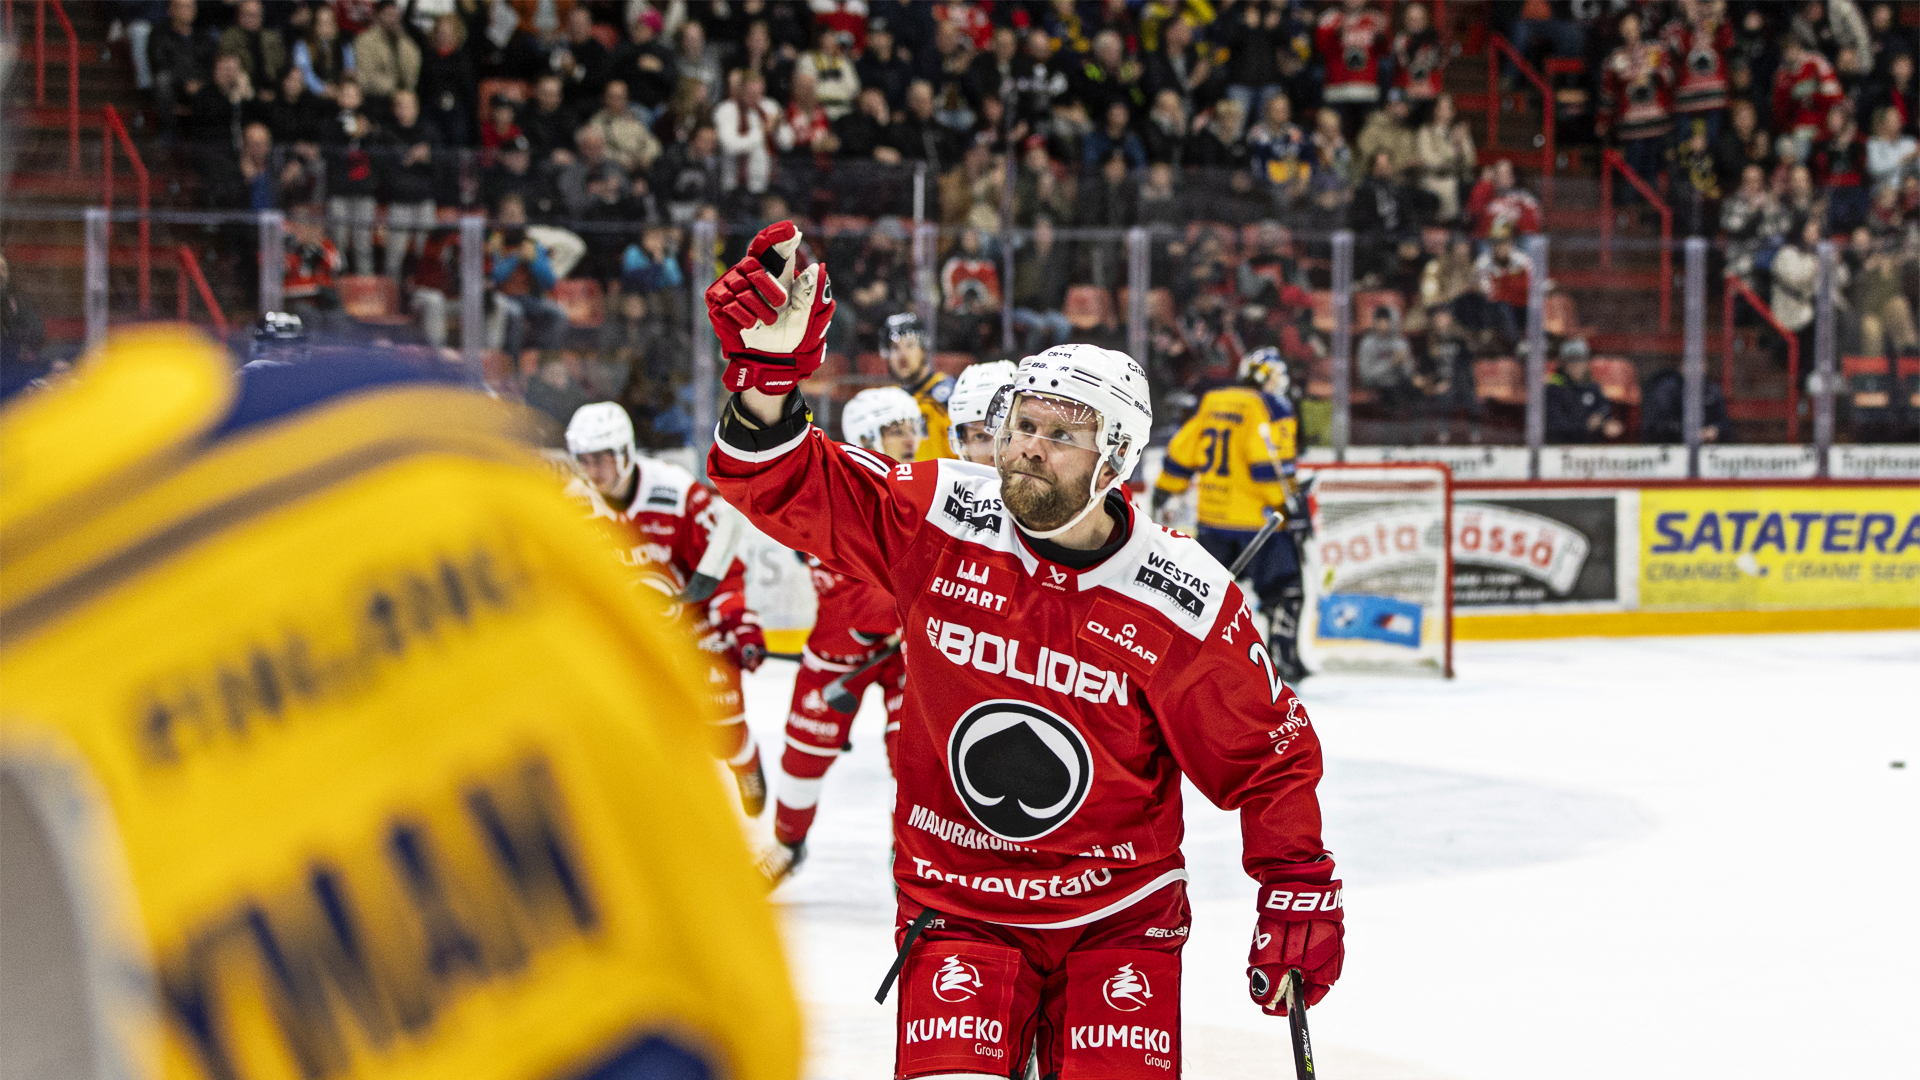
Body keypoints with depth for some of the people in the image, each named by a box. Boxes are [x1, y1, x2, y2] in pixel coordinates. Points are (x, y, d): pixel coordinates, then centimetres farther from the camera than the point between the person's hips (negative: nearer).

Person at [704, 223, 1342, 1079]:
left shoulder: (1185, 604, -11)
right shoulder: (934, 523, -9)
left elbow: (1269, 751, -1)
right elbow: (788, 487, -9)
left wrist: (1299, 889, -3)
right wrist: (768, 371, -26)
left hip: (1119, 916, 0)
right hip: (957, 905, 0)